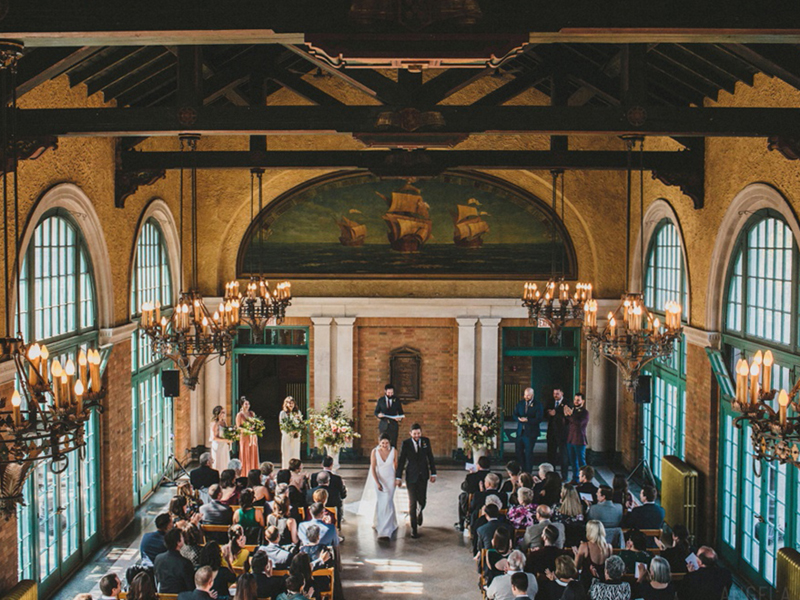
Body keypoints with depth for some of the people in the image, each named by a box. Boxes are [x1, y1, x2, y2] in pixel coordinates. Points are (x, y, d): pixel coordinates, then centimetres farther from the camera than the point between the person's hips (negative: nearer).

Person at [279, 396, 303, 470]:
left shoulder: (297, 412, 9)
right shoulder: (283, 413, 0)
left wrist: (298, 432, -8)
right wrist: (288, 433, -18)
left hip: (296, 436, 2)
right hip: (286, 436, -2)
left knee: (296, 453, 3)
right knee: (286, 454, -1)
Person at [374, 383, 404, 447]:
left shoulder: (397, 400, 6)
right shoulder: (380, 400, 6)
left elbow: (401, 412, 12)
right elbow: (376, 412, 10)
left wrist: (400, 418, -10)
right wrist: (378, 415, -13)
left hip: (394, 425, 0)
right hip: (383, 425, 0)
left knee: (393, 444, -4)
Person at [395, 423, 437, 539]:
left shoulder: (426, 441, 0)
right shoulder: (406, 443, -7)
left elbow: (430, 457, 6)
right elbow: (401, 461, -3)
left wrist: (433, 473, 5)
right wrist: (398, 477, -4)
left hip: (423, 475, 2)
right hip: (411, 476, -2)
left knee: (422, 500, 3)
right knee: (412, 502, -1)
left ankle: (419, 512, 40)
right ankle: (414, 528, 7)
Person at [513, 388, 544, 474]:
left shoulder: (537, 405, -6)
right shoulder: (520, 403, 10)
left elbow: (539, 419, -12)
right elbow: (515, 415, 9)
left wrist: (527, 420, -21)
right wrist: (519, 419, -13)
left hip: (531, 432, -5)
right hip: (520, 431, 5)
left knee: (528, 453, -1)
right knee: (519, 451, 7)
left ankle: (528, 473, 10)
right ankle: (523, 469, 21)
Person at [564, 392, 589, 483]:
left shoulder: (585, 412, -7)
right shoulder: (571, 409, 12)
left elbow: (579, 422, -23)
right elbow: (566, 422, 8)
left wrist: (570, 415, -18)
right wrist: (566, 415, -11)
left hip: (579, 440, -6)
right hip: (570, 439, 6)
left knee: (581, 462, -2)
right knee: (573, 462, 12)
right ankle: (575, 479, 21)